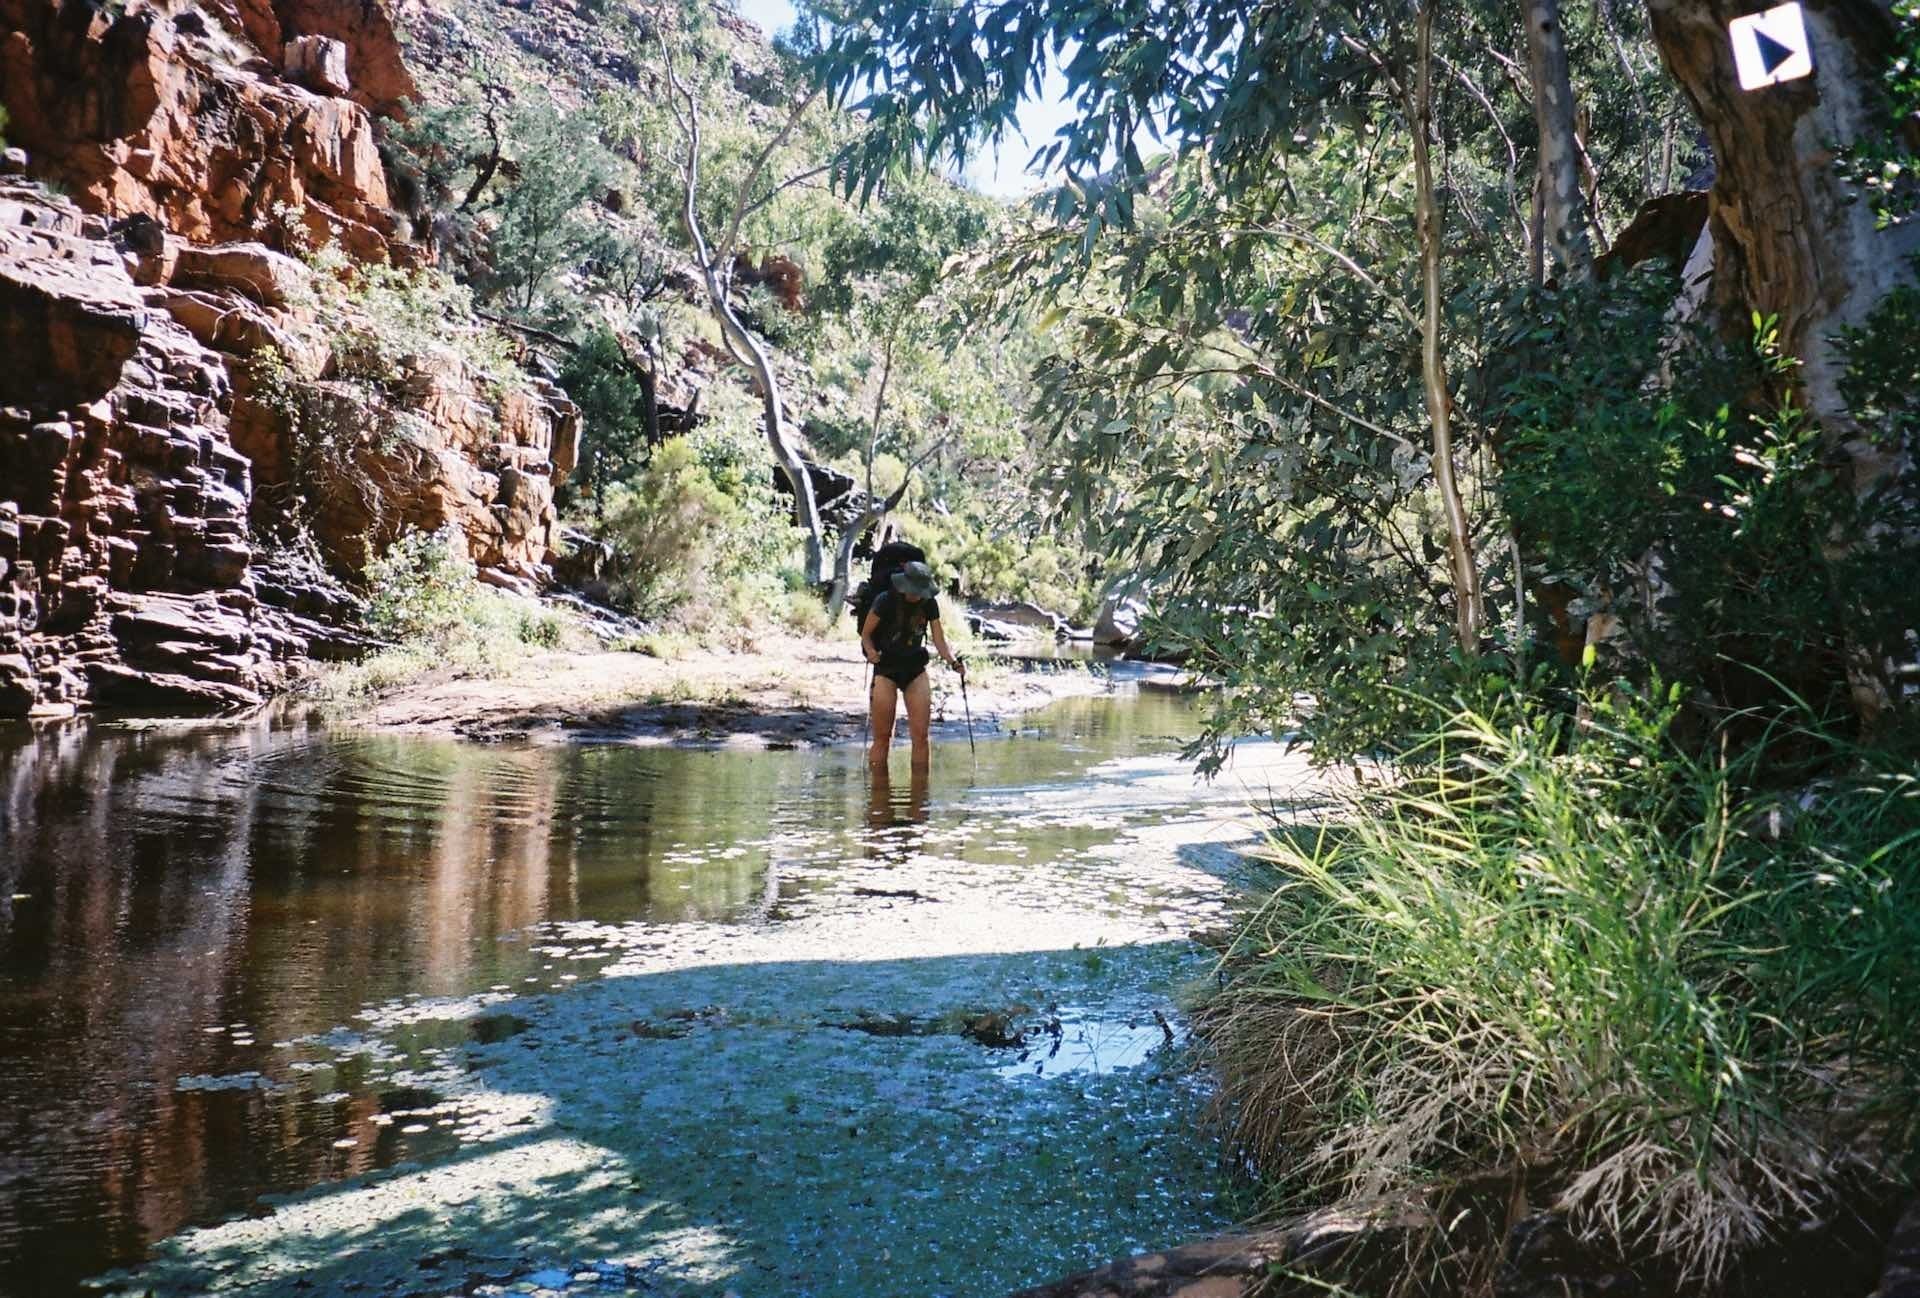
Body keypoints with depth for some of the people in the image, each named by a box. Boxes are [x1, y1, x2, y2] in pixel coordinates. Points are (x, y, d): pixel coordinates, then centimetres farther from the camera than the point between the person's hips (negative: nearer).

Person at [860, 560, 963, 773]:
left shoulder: (929, 604, -1)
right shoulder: (885, 601, -13)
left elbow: (939, 640, -3)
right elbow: (866, 634, -3)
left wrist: (954, 662, -19)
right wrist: (871, 651, -23)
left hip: (915, 668, 3)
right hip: (886, 667, -3)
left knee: (921, 735, -2)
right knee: (882, 737, -3)